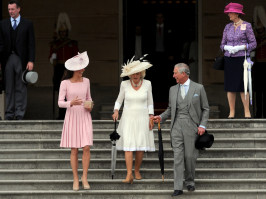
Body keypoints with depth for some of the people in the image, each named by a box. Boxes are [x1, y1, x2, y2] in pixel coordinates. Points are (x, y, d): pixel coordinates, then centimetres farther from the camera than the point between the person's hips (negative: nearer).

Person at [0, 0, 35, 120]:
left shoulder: (27, 24, 5)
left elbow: (31, 44, 2)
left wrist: (31, 61, -6)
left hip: (21, 59, -2)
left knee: (21, 88, 0)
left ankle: (20, 113, 4)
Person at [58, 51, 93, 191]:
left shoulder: (86, 81, 4)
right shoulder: (65, 83, -6)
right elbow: (60, 103, -9)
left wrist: (90, 107, -4)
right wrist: (71, 103, -28)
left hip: (85, 118, 2)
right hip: (71, 117, -2)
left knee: (86, 148, -9)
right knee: (74, 150, 1)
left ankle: (84, 177, 3)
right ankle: (75, 179, 11)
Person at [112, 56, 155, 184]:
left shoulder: (147, 84, -1)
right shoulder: (125, 84, -2)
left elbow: (150, 103, 5)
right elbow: (119, 100, 7)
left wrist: (151, 118, -2)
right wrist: (116, 111, -11)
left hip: (142, 118, 1)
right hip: (128, 118, -1)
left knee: (141, 146, 0)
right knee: (128, 145, -10)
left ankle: (137, 170, 20)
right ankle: (129, 175, -14)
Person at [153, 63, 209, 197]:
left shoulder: (198, 88, 2)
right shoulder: (173, 89, 12)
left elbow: (205, 109, 4)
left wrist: (202, 125, -7)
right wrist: (161, 117, 1)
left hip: (192, 127, -2)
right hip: (177, 127, 2)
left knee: (190, 156, 0)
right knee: (178, 157, -4)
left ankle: (190, 181, 22)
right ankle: (178, 187, -6)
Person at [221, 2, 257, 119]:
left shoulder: (246, 26, -1)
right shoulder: (228, 27, 12)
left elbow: (253, 44, -1)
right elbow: (222, 45, 14)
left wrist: (240, 47, -14)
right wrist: (228, 48, -8)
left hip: (242, 59, -4)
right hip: (229, 60, 4)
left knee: (243, 86, -7)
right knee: (230, 87, 2)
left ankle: (247, 112, 0)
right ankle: (231, 112, 7)